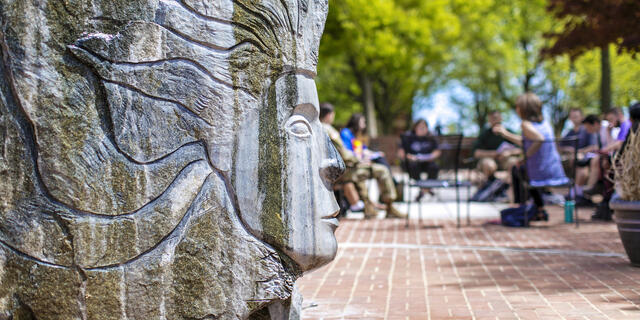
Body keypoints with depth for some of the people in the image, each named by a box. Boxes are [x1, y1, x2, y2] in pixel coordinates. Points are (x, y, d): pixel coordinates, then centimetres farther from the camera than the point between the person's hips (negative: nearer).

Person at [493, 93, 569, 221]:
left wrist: (526, 156, -19)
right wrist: (505, 133, 29)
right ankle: (540, 210, 33)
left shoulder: (526, 124, -12)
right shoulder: (544, 122, 12)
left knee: (516, 170, 25)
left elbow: (540, 139, -32)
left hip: (540, 174, -7)